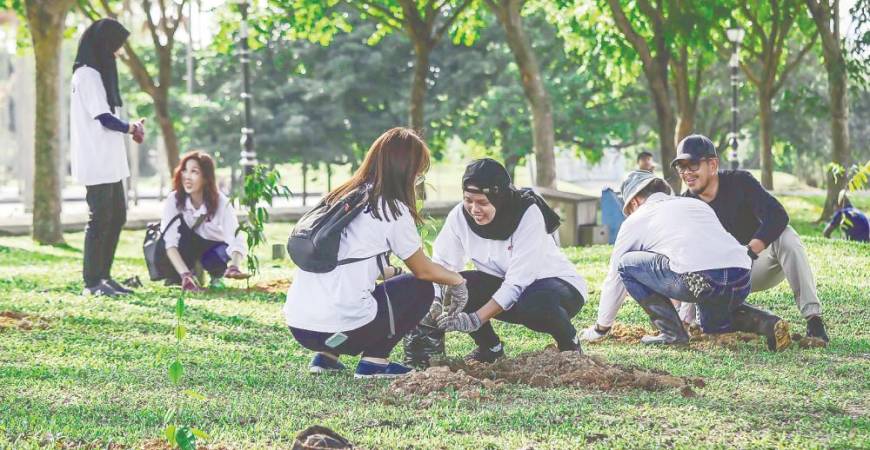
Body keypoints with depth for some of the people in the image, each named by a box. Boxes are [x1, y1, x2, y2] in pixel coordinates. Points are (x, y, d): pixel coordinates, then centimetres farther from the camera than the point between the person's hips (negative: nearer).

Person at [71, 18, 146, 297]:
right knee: (100, 219, -7)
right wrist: (130, 128, -1)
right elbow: (104, 118, -17)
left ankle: (104, 276, 17)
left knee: (116, 217, 12)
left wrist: (130, 127, 3)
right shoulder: (87, 75, -13)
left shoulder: (98, 73, 17)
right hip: (96, 162, -10)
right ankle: (92, 282, -2)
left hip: (109, 162, 10)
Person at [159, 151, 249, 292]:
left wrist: (234, 267, -56)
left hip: (211, 250, 0)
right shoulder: (174, 200, -25)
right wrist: (185, 275, -50)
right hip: (185, 249, 0)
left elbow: (236, 241, -34)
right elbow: (170, 243, -34)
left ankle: (217, 275, 0)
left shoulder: (221, 202, -25)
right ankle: (181, 277, -11)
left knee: (224, 250, -35)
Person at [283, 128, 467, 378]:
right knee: (421, 289, 14)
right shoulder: (392, 209, -4)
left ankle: (326, 355, 19)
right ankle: (374, 360, 5)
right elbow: (423, 270, 7)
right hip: (342, 327, -7)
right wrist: (457, 280, 25)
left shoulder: (339, 198, 15)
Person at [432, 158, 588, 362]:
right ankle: (490, 347, 4)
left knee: (535, 302, -39)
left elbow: (518, 283, -31)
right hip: (503, 287, 5)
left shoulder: (528, 214, -27)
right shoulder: (460, 216, -13)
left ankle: (569, 344, -6)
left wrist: (476, 319, -39)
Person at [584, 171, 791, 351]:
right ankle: (767, 323, 9)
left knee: (627, 263, 15)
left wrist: (600, 327, 42)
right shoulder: (697, 204, 35)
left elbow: (614, 278, 28)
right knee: (713, 323, 37)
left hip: (698, 278, -6)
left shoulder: (636, 220, 20)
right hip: (743, 281, 6)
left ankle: (671, 332, 8)